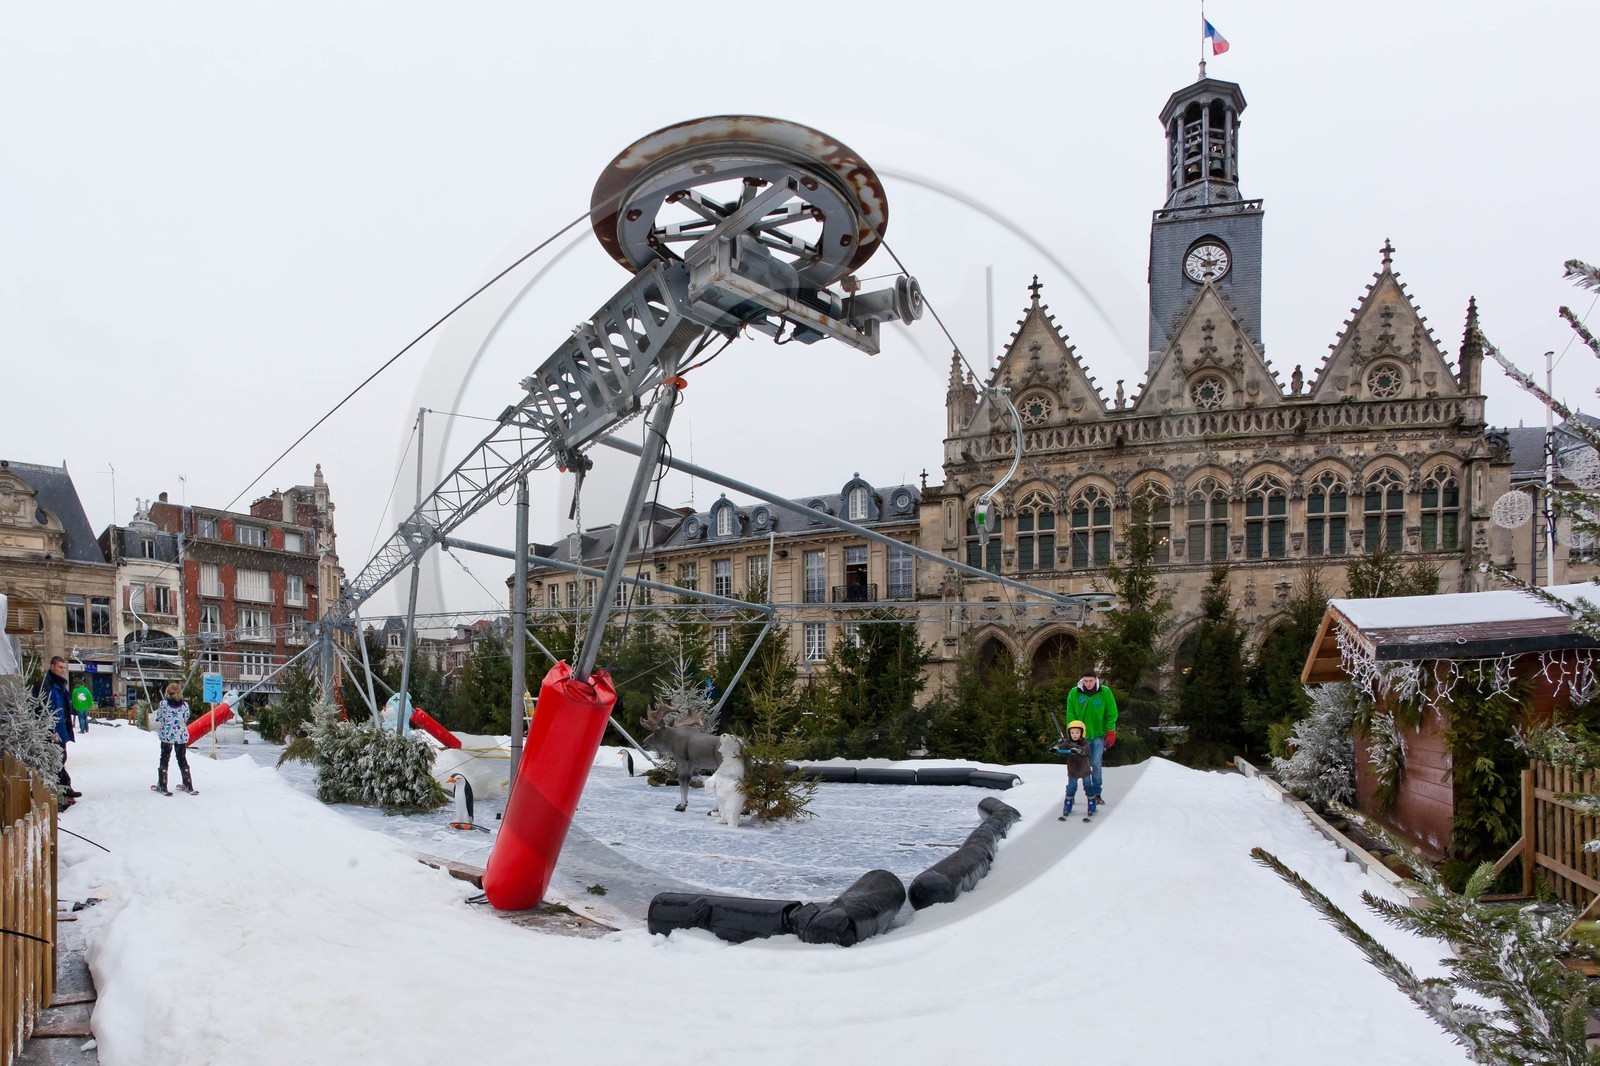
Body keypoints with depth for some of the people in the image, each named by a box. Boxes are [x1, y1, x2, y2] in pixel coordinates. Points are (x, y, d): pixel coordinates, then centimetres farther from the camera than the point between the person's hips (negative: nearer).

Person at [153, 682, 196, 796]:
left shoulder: (164, 704, -13)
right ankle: (188, 786, 14)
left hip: (167, 735, -2)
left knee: (164, 759, 10)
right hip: (181, 735, 2)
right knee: (182, 759, 12)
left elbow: (158, 718, -2)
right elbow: (186, 719, 1)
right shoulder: (185, 704, -9)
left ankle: (162, 786, 13)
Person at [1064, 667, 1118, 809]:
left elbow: (1111, 713, 0)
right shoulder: (1074, 693, -4)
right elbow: (1071, 714, 1)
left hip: (1098, 734, -1)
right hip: (1081, 735, 1)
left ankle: (1097, 793, 3)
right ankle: (1089, 792, 10)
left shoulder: (1105, 692, -4)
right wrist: (1072, 732, -4)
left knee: (1096, 764, -6)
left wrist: (1110, 733, -2)